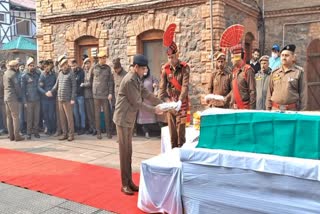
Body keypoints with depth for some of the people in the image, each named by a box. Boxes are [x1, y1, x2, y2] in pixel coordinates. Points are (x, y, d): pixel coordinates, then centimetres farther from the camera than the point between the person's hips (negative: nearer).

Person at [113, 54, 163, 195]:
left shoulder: (137, 79, 9)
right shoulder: (129, 80, -20)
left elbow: (146, 94, 13)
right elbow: (137, 103, -19)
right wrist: (154, 110, -13)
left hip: (129, 119, 9)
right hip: (123, 119, -9)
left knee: (129, 151, 12)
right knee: (124, 151, -2)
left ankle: (130, 181, 20)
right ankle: (125, 184, 7)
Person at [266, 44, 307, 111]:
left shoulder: (299, 72, 2)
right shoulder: (274, 73, 10)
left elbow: (303, 94, -1)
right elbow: (269, 93, 13)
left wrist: (302, 112, -6)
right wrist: (268, 110, 9)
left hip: (292, 111, -3)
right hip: (275, 110, 3)